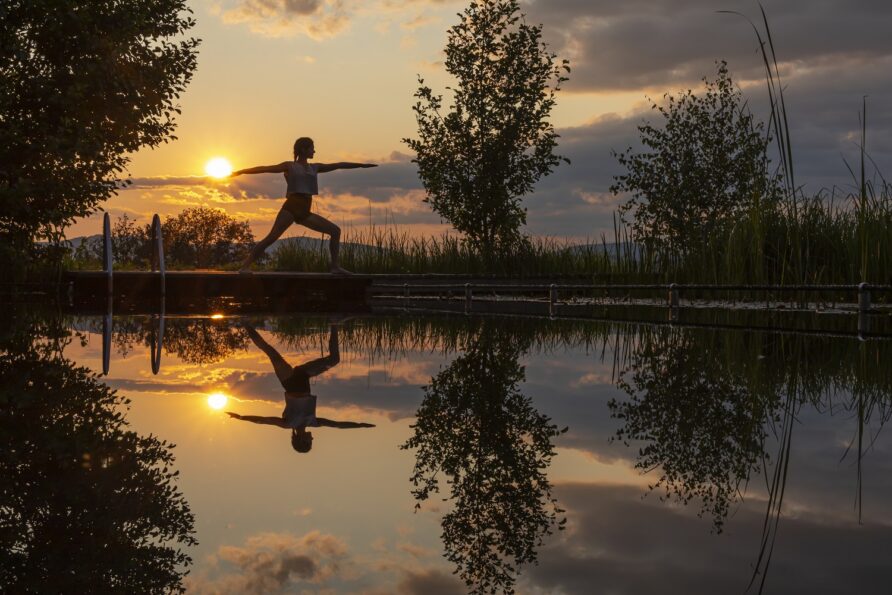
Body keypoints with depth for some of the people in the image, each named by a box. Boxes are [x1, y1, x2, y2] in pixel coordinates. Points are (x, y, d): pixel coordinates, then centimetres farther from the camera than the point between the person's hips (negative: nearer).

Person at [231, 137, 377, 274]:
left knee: (335, 230, 0)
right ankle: (245, 265, -21)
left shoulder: (315, 168, 21)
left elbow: (339, 165, 25)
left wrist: (362, 165, 29)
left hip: (305, 212, 6)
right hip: (291, 207, -6)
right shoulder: (290, 166, 6)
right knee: (272, 237, -20)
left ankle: (335, 266, 2)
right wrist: (239, 172, -4)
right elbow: (265, 168, 1)